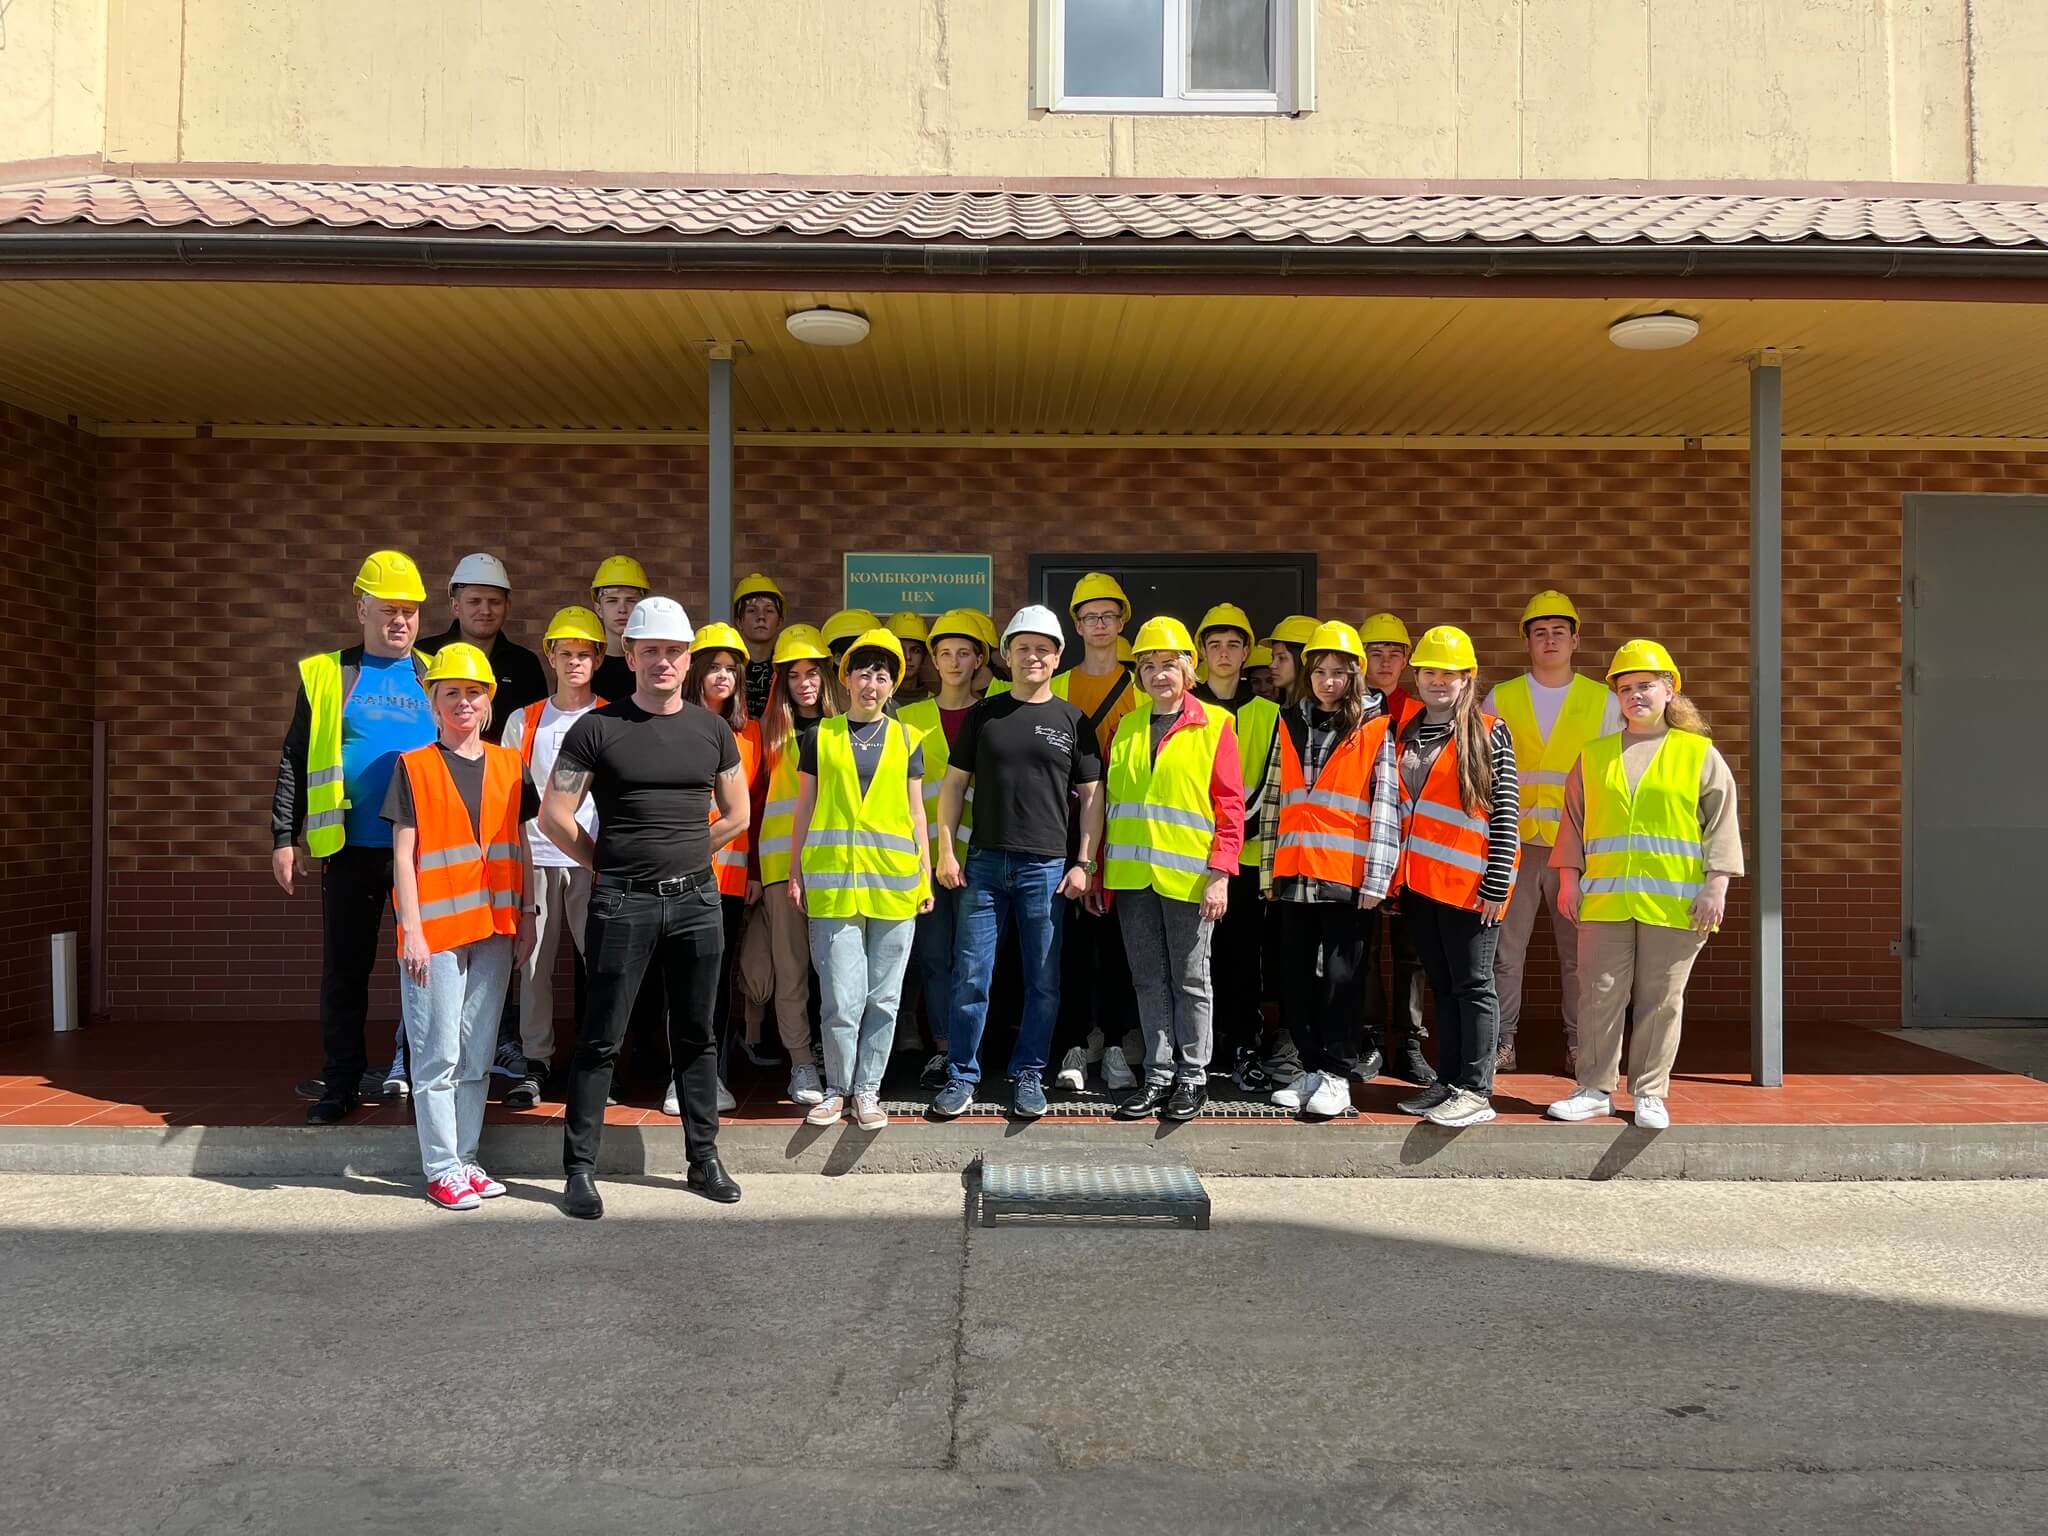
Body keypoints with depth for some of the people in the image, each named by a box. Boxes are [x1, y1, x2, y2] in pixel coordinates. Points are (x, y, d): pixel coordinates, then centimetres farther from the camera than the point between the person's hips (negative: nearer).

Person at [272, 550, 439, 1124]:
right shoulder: (326, 674, 5)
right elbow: (294, 760, 4)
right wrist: (285, 838, -2)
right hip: (351, 848, -1)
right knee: (345, 969, 6)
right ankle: (341, 1083, 17)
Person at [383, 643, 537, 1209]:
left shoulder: (509, 766, 10)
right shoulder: (414, 767, 0)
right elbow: (403, 854, -3)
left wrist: (526, 917, 8)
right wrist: (412, 930, -9)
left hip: (494, 928, 4)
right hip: (435, 929, -4)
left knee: (477, 1054, 10)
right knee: (438, 1056, -1)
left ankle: (466, 1158, 19)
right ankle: (441, 1168, 7)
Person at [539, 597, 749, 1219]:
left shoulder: (711, 729, 8)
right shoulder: (598, 728, -3)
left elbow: (737, 816, 16)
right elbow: (554, 815, -3)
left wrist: (680, 854, 11)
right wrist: (609, 863, 2)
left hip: (695, 899, 3)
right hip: (622, 904, -3)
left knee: (696, 1035, 11)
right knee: (601, 1039, 1)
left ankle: (704, 1159, 22)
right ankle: (580, 1168, 11)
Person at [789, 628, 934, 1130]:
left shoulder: (906, 740, 11)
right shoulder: (821, 737, 8)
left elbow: (915, 812, 12)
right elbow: (805, 808, 10)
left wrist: (926, 875, 7)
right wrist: (795, 872, 4)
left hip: (893, 881, 2)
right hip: (832, 881, -1)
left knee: (882, 996, 5)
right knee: (841, 997, -3)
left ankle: (868, 1089, 17)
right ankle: (837, 1088, 14)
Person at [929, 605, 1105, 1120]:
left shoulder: (1072, 720, 6)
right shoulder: (983, 715, 8)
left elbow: (1090, 797, 6)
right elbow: (954, 784, 9)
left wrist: (1084, 863, -2)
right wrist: (946, 851, 1)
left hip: (1048, 866, 0)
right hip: (984, 863, 1)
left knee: (1043, 979, 5)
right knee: (971, 975, 1)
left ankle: (1028, 1073, 18)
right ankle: (962, 1075, 12)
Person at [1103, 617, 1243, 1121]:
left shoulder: (1214, 724, -2)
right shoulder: (1127, 727, 12)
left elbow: (1231, 804, -5)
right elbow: (1112, 801, 15)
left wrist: (1221, 873, -12)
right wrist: (1100, 870, 11)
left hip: (1189, 878, -4)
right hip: (1131, 876, 4)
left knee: (1190, 981, 6)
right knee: (1149, 980, 10)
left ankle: (1193, 1076, 17)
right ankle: (1158, 1074, 19)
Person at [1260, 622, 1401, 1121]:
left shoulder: (1375, 730, -2)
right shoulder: (1290, 726, 13)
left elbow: (1386, 807, -6)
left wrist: (1376, 879, -12)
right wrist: (1268, 869, 12)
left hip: (1348, 877, -5)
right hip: (1295, 875, 5)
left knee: (1341, 977, 0)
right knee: (1296, 977, 9)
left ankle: (1337, 1073, 11)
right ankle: (1312, 1068, 21)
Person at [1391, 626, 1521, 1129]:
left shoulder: (1488, 733, -4)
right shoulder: (1405, 734, 12)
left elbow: (1506, 810, -7)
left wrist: (1497, 882, -13)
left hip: (1469, 882, -6)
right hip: (1417, 881, 6)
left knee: (1473, 987, -1)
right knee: (1442, 986, 12)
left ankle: (1475, 1091, 2)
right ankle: (1448, 1082, 19)